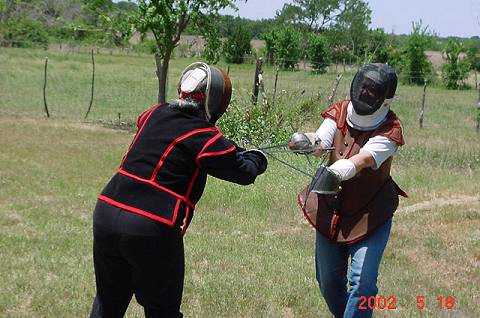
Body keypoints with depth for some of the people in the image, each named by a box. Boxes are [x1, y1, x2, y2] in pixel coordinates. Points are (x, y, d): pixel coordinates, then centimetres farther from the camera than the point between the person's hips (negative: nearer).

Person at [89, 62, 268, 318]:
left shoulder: (155, 114, 9)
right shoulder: (204, 136, -8)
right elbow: (245, 172, 2)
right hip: (152, 229, -6)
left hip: (106, 214, 6)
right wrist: (256, 156, 28)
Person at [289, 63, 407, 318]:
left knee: (362, 283, -13)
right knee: (328, 281, 15)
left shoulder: (390, 129, -19)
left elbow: (363, 158, -38)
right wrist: (308, 141, -48)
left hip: (370, 214, -4)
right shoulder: (339, 112, -6)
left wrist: (336, 171, -58)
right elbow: (321, 143, -24)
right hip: (330, 209, 4)